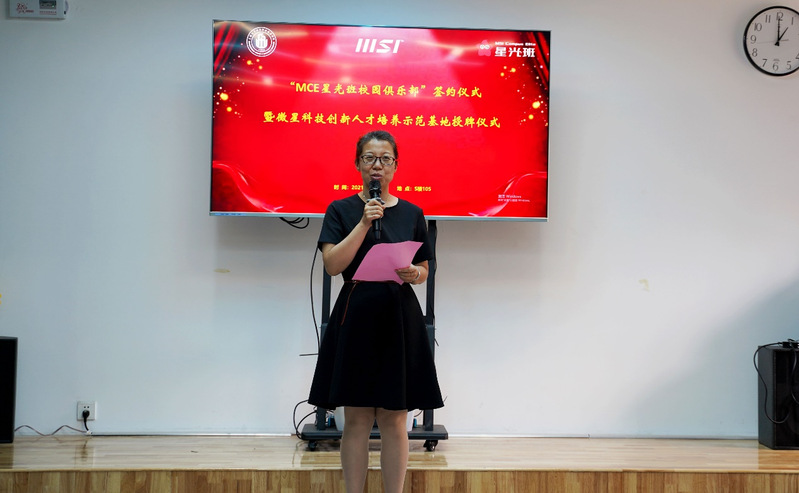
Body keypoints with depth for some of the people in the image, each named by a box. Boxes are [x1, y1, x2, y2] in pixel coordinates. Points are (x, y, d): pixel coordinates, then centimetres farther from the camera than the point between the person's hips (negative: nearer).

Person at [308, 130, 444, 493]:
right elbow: (332, 265, -9)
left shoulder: (412, 213, 9)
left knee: (393, 420, 3)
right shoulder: (341, 210, 4)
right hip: (355, 319, -1)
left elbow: (424, 270, 14)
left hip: (399, 321, 1)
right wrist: (364, 223, -14)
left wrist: (413, 274, -9)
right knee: (357, 419, 1)